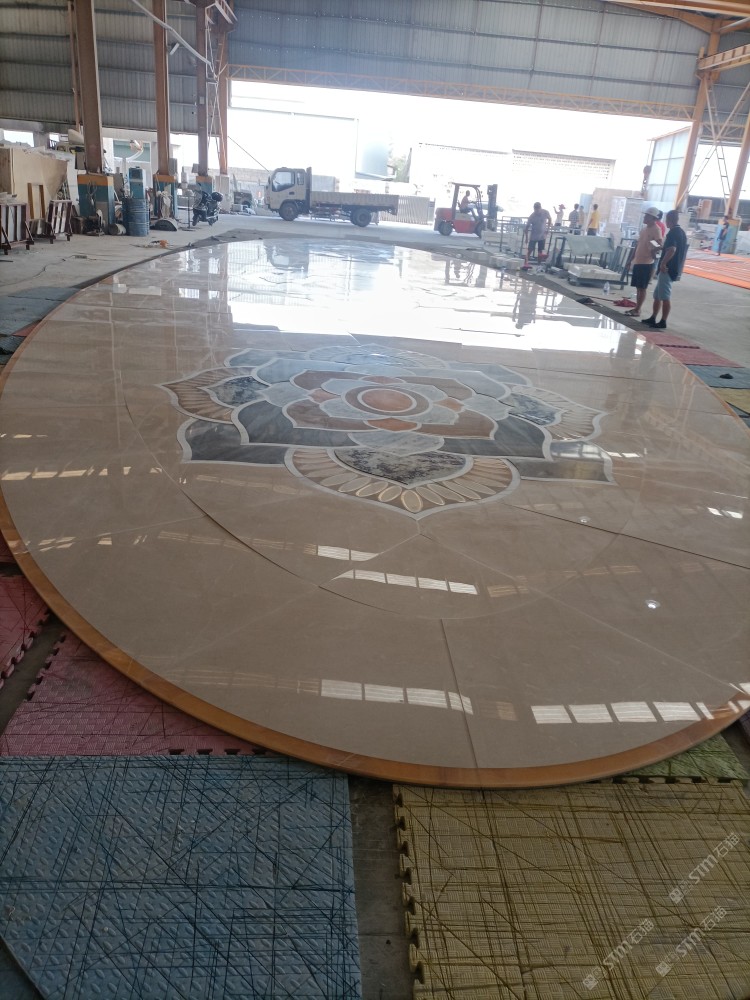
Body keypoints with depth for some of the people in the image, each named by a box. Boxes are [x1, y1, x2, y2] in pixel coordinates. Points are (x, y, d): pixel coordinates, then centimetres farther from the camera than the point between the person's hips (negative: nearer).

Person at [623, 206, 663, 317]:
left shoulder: (656, 230, -11)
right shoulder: (644, 228, 15)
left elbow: (659, 246, -17)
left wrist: (653, 253, -34)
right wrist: (632, 258, 21)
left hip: (647, 263, -8)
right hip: (638, 261, 8)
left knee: (642, 288, -5)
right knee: (638, 287, 12)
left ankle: (637, 310, -2)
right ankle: (636, 308, 19)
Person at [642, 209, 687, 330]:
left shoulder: (673, 233, -14)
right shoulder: (681, 232, 17)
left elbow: (672, 249, -30)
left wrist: (663, 263, -26)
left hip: (667, 269, -10)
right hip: (674, 269, 10)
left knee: (665, 297, -8)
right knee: (657, 295, 17)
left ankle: (663, 322, -6)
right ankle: (653, 318, 23)